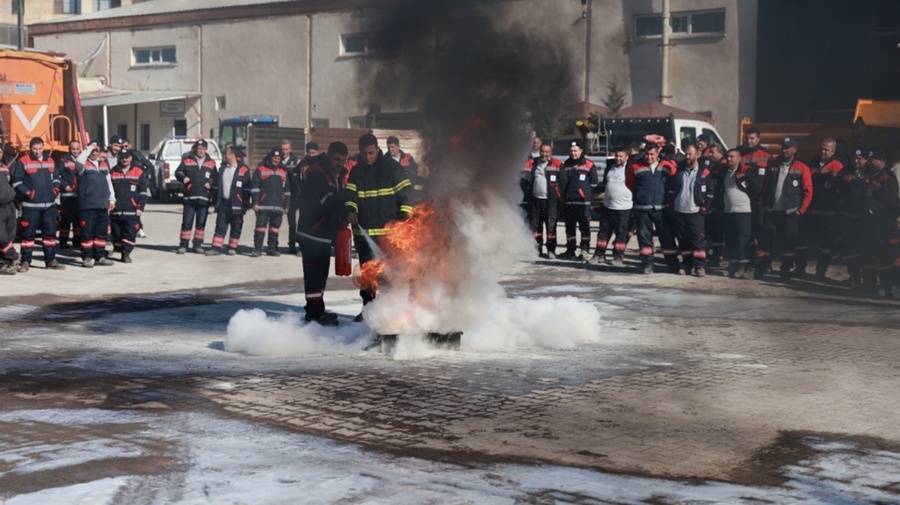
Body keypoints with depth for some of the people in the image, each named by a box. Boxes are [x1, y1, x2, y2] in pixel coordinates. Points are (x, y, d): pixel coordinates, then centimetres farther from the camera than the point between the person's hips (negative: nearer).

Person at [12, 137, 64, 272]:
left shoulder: (50, 161, 13)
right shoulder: (23, 162, -4)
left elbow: (56, 178, 24)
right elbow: (16, 182, -6)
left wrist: (56, 189, 7)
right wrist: (27, 193, -15)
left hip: (49, 204, 5)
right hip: (31, 205, -5)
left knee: (50, 232, 8)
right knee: (28, 233, -2)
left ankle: (51, 261, 16)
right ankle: (25, 262, 6)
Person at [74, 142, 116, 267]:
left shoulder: (104, 164, 17)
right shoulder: (84, 165, -2)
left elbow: (109, 182, 21)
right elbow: (79, 160, -28)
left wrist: (112, 199, 17)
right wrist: (89, 148, -18)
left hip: (103, 205, 6)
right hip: (87, 205, -6)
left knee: (102, 232, 9)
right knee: (87, 232, -3)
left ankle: (100, 257, 17)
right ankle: (87, 257, 3)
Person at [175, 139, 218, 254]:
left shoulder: (211, 163, 10)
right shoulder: (187, 160, 4)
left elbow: (216, 177, 16)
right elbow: (178, 172, 5)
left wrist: (211, 183, -4)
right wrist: (183, 177, -15)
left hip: (204, 198, 2)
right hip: (189, 197, -2)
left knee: (201, 223, 7)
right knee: (187, 222, -2)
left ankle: (198, 245, 15)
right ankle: (183, 245, 4)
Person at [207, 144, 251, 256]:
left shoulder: (244, 169, -5)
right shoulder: (222, 168, 13)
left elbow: (247, 189, -6)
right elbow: (218, 185, 18)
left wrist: (245, 205, -10)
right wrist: (216, 201, 12)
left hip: (236, 204, -5)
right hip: (223, 202, 5)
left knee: (236, 227, 4)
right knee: (220, 226, 1)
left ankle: (232, 248, 14)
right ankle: (216, 248, -1)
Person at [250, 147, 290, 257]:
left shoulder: (283, 172, 14)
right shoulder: (261, 169, 1)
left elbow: (287, 189, 17)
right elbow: (254, 186, -3)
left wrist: (286, 205, 13)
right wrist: (255, 202, -9)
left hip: (278, 206, 4)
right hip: (263, 205, -4)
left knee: (275, 228, 8)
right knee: (260, 227, -5)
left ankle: (272, 248, 16)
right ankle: (257, 249, -3)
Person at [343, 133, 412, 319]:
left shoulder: (392, 167, -1)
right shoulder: (356, 171, 10)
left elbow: (404, 192, -2)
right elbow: (350, 194, 2)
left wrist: (404, 215, -11)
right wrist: (350, 210, -18)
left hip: (389, 229, -4)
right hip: (363, 230, 4)